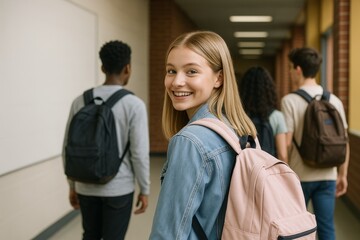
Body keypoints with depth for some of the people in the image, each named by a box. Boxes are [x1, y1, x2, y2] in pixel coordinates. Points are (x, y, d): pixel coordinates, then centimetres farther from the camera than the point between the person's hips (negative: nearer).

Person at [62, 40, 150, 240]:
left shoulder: (80, 101, -1)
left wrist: (72, 185, 14)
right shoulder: (134, 104, -12)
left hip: (86, 187, 4)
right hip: (119, 188, -4)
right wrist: (144, 189, 0)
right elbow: (139, 153, -13)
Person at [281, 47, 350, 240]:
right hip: (328, 176, 3)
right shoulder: (334, 100, 2)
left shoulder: (290, 100, -11)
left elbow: (287, 143, -13)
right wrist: (343, 175, 15)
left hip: (299, 175, -3)